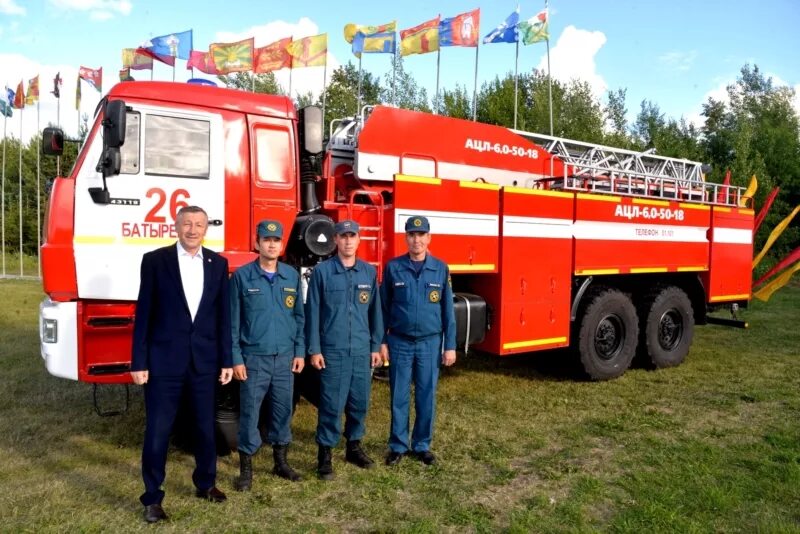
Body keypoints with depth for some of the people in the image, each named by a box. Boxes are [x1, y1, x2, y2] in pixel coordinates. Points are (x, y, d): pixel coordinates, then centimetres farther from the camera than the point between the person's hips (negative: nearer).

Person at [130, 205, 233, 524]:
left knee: (205, 426, 15)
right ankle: (152, 497, 21)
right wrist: (139, 362, -7)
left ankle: (205, 484, 35)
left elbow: (223, 315, 5)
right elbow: (144, 314, -4)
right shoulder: (155, 260, -4)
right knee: (157, 431, 5)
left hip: (204, 361, 3)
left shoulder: (218, 263, 4)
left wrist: (226, 360, 3)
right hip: (164, 359, -3)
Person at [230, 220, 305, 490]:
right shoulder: (242, 275, -3)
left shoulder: (292, 275, 6)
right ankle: (246, 468, 17)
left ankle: (280, 462, 27)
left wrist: (300, 352, 5)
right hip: (254, 358, -3)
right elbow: (233, 321, -3)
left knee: (283, 410, 11)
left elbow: (299, 316, 10)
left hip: (285, 358, 3)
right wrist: (236, 358, -7)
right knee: (249, 413, 3)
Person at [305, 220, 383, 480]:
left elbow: (375, 311, 11)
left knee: (359, 402, 12)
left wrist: (376, 346, 9)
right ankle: (325, 454, 15)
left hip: (362, 350, 4)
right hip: (332, 351, -3)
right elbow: (313, 312, -2)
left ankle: (354, 447, 30)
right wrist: (314, 349, -6)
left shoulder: (369, 272, 6)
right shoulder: (322, 271, -3)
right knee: (331, 404, 0)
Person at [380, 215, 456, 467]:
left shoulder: (441, 269, 0)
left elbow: (448, 310, 2)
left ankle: (422, 446, 24)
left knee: (426, 397, 8)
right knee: (399, 397, 7)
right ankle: (398, 446, 21)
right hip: (400, 343, 0)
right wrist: (382, 341, 0)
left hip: (430, 343, 1)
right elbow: (384, 307, 3)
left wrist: (450, 346, 0)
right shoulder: (393, 268, -2)